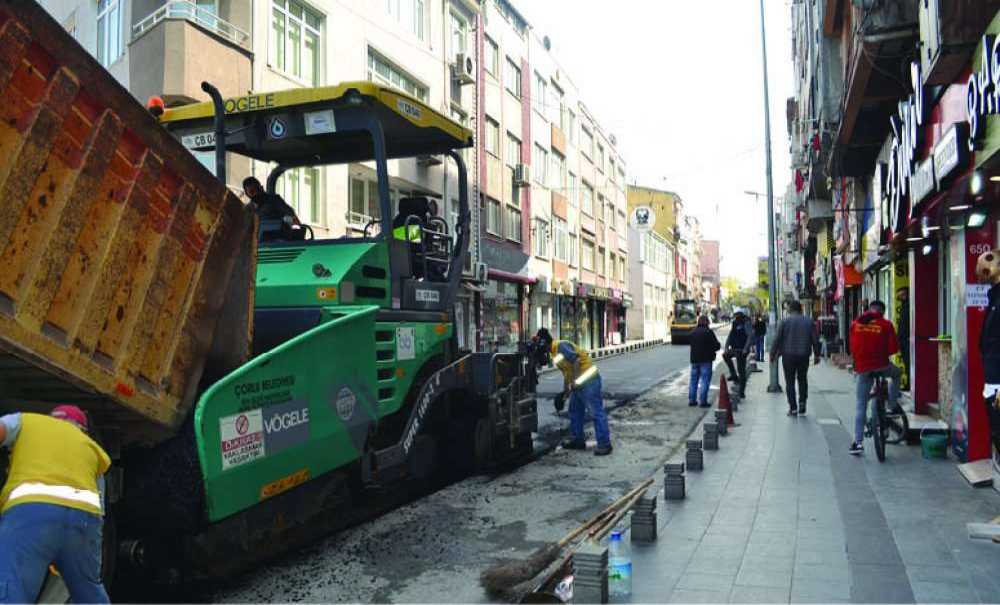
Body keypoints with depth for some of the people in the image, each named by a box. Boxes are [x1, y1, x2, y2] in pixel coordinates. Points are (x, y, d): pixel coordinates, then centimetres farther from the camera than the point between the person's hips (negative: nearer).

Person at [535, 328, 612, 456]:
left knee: (597, 412, -7)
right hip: (578, 384, 11)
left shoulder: (561, 346, -15)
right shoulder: (554, 352, 15)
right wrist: (565, 391, 26)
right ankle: (577, 440, 28)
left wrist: (574, 382, -24)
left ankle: (604, 444, -4)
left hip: (589, 381, -11)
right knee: (575, 412, 18)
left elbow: (576, 360, -26)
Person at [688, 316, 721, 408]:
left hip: (694, 359, 6)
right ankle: (703, 401, -5)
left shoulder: (693, 332, 8)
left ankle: (691, 400, 13)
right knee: (705, 380, -2)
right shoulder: (708, 332, -11)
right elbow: (716, 345, -11)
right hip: (706, 359, -6)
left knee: (694, 380, 12)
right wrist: (719, 346, 10)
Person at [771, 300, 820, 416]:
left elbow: (777, 339, -6)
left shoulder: (785, 321, -5)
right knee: (802, 380, 18)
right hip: (804, 356, 3)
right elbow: (815, 340, 6)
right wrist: (816, 355, 16)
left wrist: (773, 354, 2)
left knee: (790, 381, 3)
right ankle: (802, 403, 9)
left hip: (788, 356, -3)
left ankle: (793, 408, 2)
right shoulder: (809, 322, 4)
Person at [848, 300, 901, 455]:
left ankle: (858, 442, 2)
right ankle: (893, 405, 28)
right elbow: (894, 347, -5)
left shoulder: (855, 324, 6)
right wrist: (884, 353, 16)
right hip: (882, 366, -2)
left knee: (861, 405, 6)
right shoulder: (885, 324, -3)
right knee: (896, 373, 35)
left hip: (863, 368, 2)